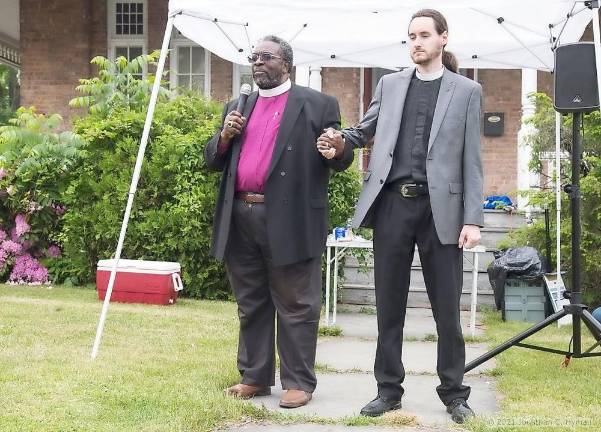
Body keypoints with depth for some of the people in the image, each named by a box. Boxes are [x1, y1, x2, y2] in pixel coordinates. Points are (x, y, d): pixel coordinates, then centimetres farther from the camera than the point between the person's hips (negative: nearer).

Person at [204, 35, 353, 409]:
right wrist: (225, 136, -2)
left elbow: (341, 159, 1)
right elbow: (214, 161, 18)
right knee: (251, 304, 12)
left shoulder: (318, 105, 3)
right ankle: (255, 377, 21)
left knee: (295, 306, 0)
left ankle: (299, 382, 7)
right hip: (241, 219, 6)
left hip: (290, 221, -5)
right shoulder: (238, 107, 18)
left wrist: (339, 149, -21)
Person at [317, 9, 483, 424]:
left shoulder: (466, 91, 5)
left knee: (447, 306, 3)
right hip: (392, 203, 3)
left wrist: (473, 218, -6)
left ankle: (454, 392, 14)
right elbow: (366, 131, 21)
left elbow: (471, 160, 1)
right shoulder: (389, 84, 12)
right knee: (389, 303, 7)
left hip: (441, 207, -2)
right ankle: (389, 389, 17)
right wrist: (341, 139, -3)